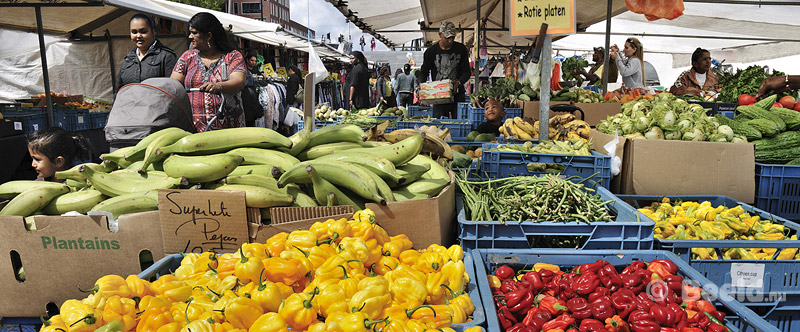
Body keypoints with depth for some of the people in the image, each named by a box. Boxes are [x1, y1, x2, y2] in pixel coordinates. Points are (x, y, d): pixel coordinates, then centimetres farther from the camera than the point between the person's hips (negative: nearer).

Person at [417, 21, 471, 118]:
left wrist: (459, 82, -16)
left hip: (457, 94, 1)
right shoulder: (431, 51, 2)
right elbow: (424, 72, 9)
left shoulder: (461, 49, 4)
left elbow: (466, 72, 5)